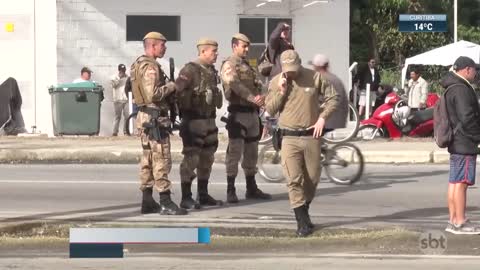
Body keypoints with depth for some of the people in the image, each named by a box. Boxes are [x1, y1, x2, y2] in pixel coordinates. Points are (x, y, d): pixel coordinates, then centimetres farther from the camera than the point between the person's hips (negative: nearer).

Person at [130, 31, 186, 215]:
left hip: (144, 116, 10)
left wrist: (167, 87, 11)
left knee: (148, 159, 12)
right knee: (161, 160, -10)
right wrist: (170, 86, -12)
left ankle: (147, 201, 15)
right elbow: (152, 94, -26)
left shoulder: (138, 65, 15)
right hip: (155, 118, -10)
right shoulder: (151, 67, -17)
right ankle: (166, 203, -11)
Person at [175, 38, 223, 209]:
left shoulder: (212, 71, 13)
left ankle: (203, 195, 22)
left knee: (207, 159, 12)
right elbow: (177, 91, -19)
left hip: (209, 120, 8)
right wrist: (183, 112, -17)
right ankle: (186, 198, -3)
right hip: (193, 121, -8)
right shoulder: (190, 70, -13)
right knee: (191, 158, -7)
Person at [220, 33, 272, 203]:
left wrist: (260, 97, -11)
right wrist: (253, 98, -35)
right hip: (238, 113, -8)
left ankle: (251, 189, 21)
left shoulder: (248, 66, 20)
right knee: (234, 152, -8)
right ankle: (231, 191, -6)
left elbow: (257, 84, 13)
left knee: (251, 152, 13)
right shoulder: (229, 65, -6)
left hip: (252, 113, 8)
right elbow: (235, 85, -24)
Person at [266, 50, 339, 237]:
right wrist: (281, 91, -12)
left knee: (312, 179, 9)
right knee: (294, 180, -10)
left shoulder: (314, 78, 0)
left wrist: (323, 117, -5)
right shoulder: (276, 82, 3)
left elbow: (333, 97, 6)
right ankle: (303, 222, -8)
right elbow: (270, 110, 1)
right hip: (289, 138, -1)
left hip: (311, 136, 1)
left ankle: (304, 212, 31)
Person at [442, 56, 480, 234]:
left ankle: (453, 221, 16)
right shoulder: (461, 89, -17)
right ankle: (460, 223, -7)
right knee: (461, 182, -8)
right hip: (465, 144, -10)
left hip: (456, 144, 10)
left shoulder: (452, 89, 17)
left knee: (454, 182, 11)